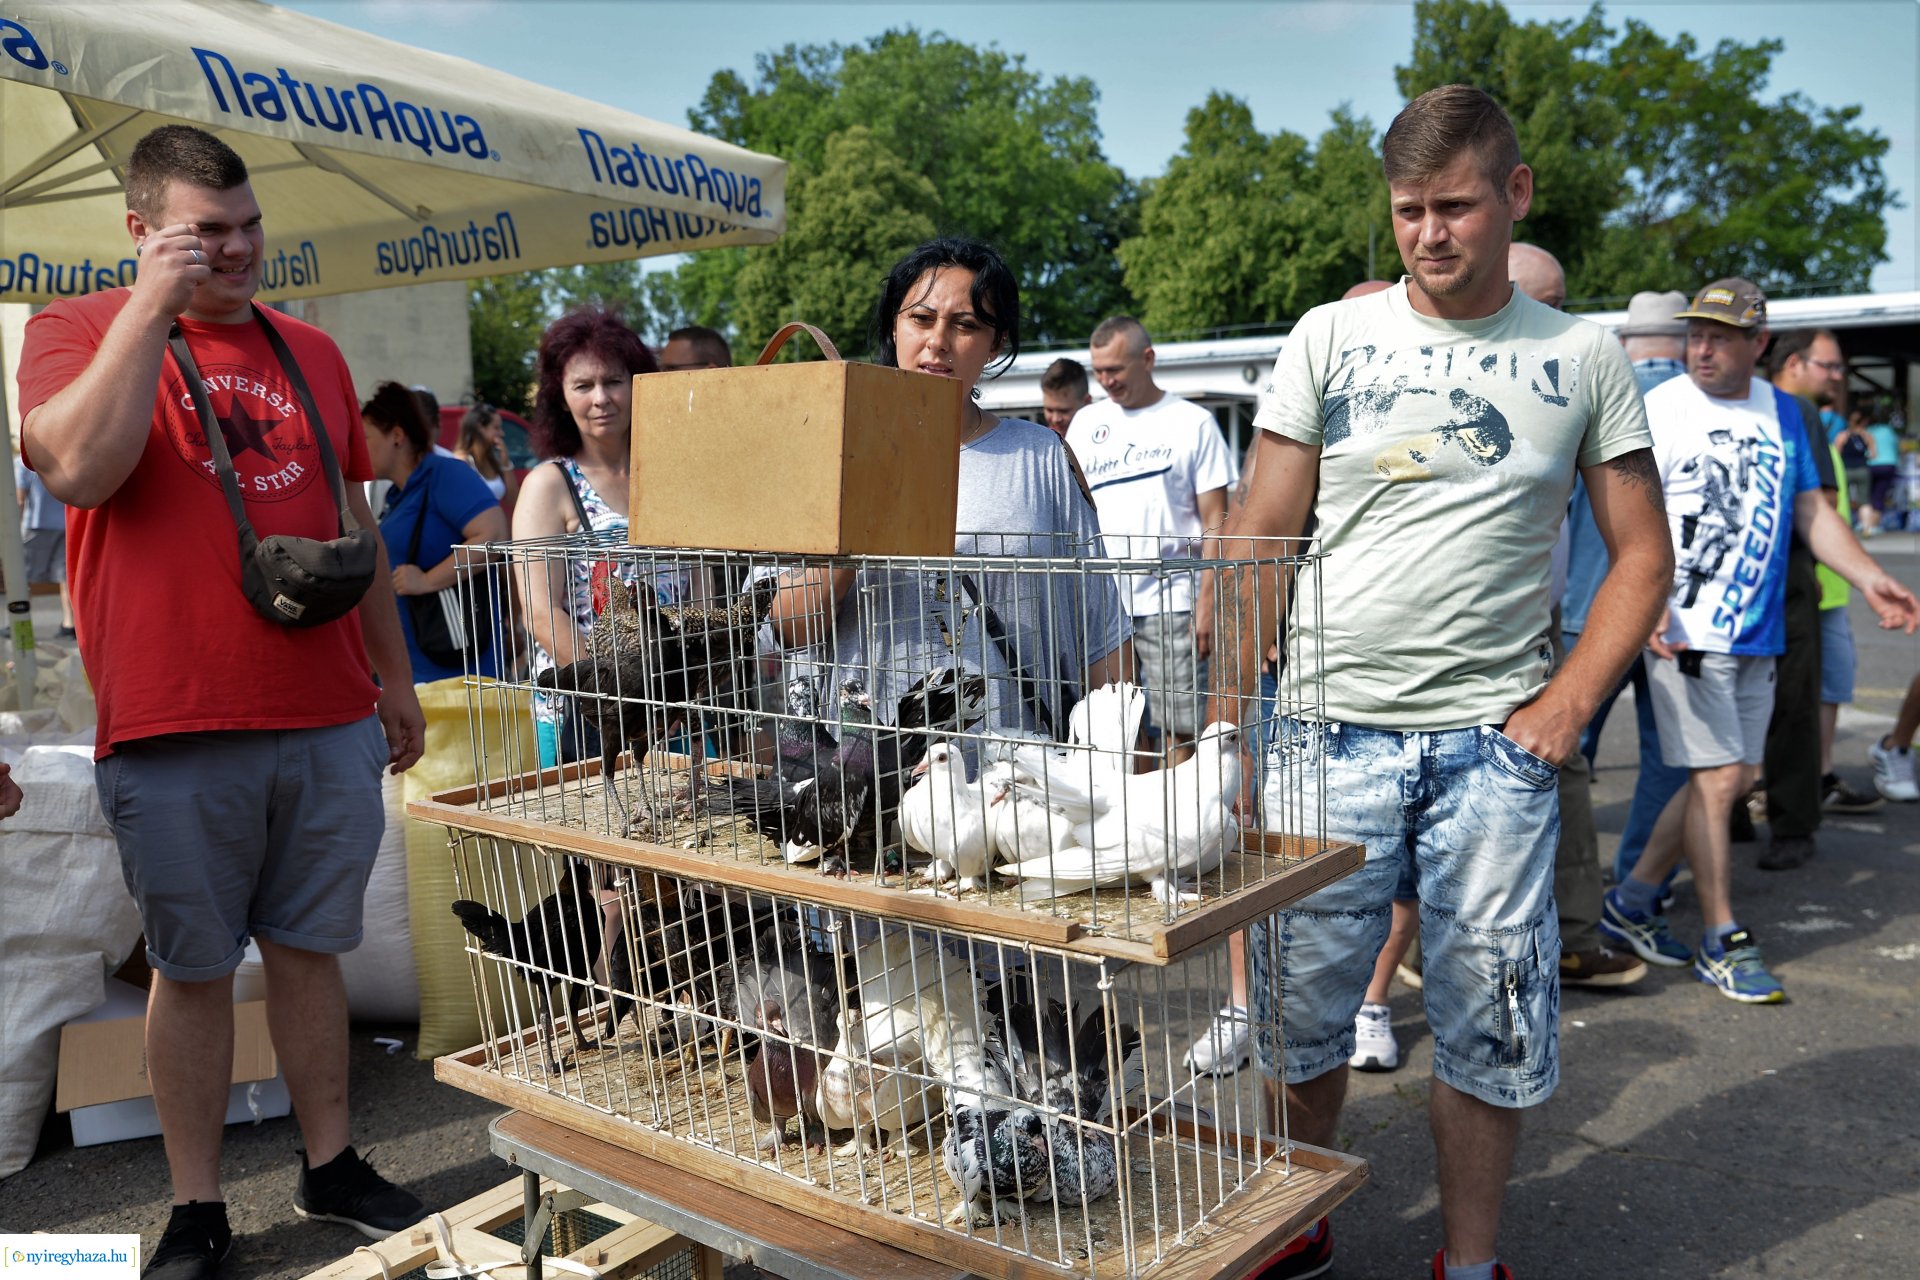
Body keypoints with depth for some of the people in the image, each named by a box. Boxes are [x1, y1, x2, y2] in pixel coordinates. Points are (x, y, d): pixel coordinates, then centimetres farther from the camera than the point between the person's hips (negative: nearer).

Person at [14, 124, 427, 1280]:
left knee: (311, 948, 12)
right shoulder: (79, 328, 2)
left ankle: (332, 1168, 27)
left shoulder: (311, 352, 14)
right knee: (194, 967, 6)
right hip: (173, 729, -3)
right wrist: (153, 308, -14)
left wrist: (396, 677, 18)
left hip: (329, 719, 4)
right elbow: (77, 467, -19)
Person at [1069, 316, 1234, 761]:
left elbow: (1215, 522, -1)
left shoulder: (1193, 422, 1)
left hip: (1170, 603, -3)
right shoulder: (1086, 422, 13)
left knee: (1180, 729, -2)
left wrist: (1208, 601, -9)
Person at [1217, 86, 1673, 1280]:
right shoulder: (1329, 339, 4)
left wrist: (1571, 702, -4)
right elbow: (1260, 538, 3)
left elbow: (1643, 553, 8)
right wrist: (1228, 709, -3)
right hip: (1329, 734, 0)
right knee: (1298, 1015, 9)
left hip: (1493, 746, 0)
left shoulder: (1585, 357, 5)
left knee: (1491, 1034, 8)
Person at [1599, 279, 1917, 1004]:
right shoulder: (1659, 409, -6)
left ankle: (1632, 902, 23)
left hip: (1757, 629, 7)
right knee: (1717, 777, -5)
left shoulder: (1782, 411, 12)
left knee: (1734, 777, 9)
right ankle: (1722, 944, 9)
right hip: (1684, 629, -6)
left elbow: (1810, 509, 17)